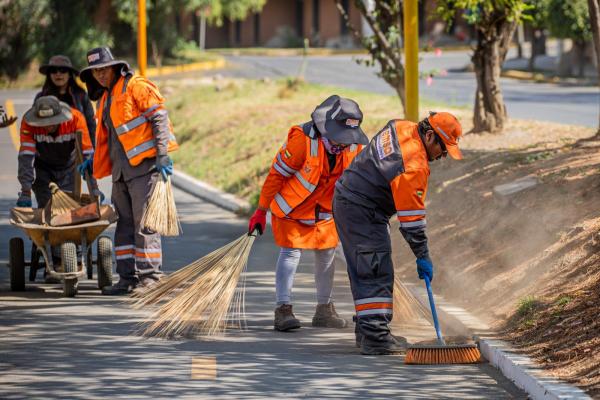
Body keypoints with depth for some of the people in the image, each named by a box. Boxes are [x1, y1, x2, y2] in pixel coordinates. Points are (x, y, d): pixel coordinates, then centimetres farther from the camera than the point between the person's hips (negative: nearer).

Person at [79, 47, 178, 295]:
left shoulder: (136, 87, -7)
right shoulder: (105, 98, 20)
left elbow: (159, 118, -13)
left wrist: (162, 155, -19)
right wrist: (94, 164, 27)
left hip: (144, 165, -9)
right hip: (121, 169, 9)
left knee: (144, 223, -8)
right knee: (124, 223, 9)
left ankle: (149, 277, -4)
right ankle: (128, 278, 13)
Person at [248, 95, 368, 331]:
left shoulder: (354, 146, -12)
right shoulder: (303, 140, -29)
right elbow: (276, 174, -20)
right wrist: (261, 211, -16)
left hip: (325, 211, 6)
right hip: (292, 207, -6)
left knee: (326, 255, 9)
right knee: (291, 253, -12)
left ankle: (324, 309, 21)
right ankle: (283, 310, -11)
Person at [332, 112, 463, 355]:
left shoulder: (400, 128, 4)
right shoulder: (414, 165, -24)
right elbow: (411, 217, -21)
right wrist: (423, 257, -14)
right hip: (362, 212, -10)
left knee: (363, 271, 15)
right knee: (377, 273, -11)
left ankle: (366, 329, 22)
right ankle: (375, 337, -15)